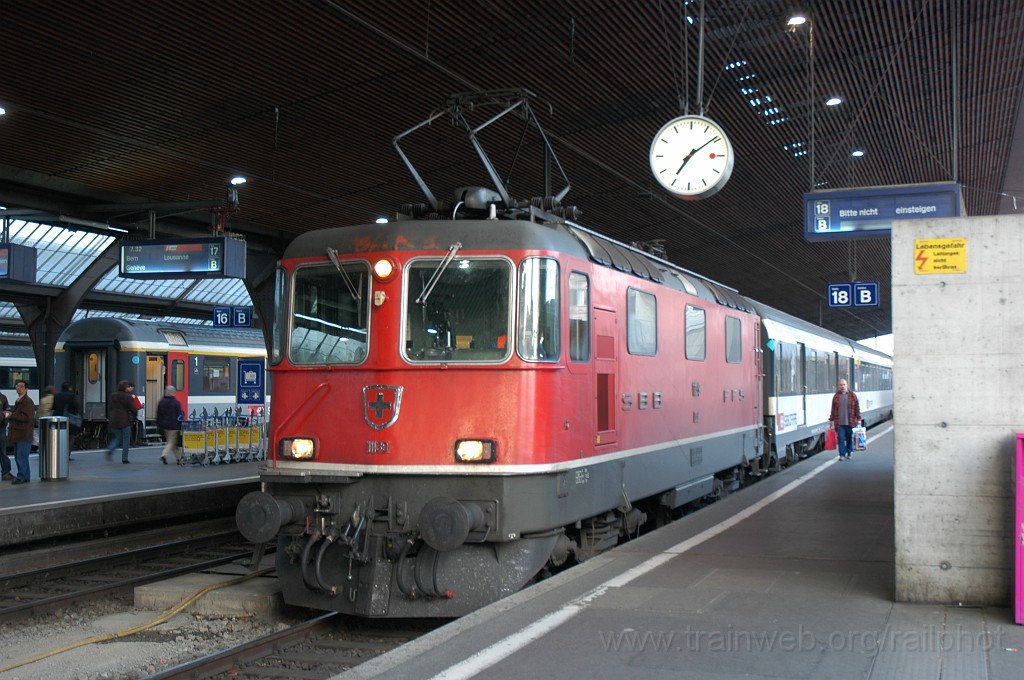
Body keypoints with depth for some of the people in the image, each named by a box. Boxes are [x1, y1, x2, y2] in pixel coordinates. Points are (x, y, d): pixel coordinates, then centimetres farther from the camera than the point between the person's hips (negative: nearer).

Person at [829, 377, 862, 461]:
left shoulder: (853, 396, 5)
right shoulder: (836, 396, 7)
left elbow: (857, 408, 6)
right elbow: (833, 409, 11)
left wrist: (858, 419, 2)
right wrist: (831, 419, 10)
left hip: (850, 422, 0)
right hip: (839, 422, 0)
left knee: (849, 438, 7)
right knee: (841, 438, -4)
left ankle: (849, 453, 21)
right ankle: (842, 455, -1)